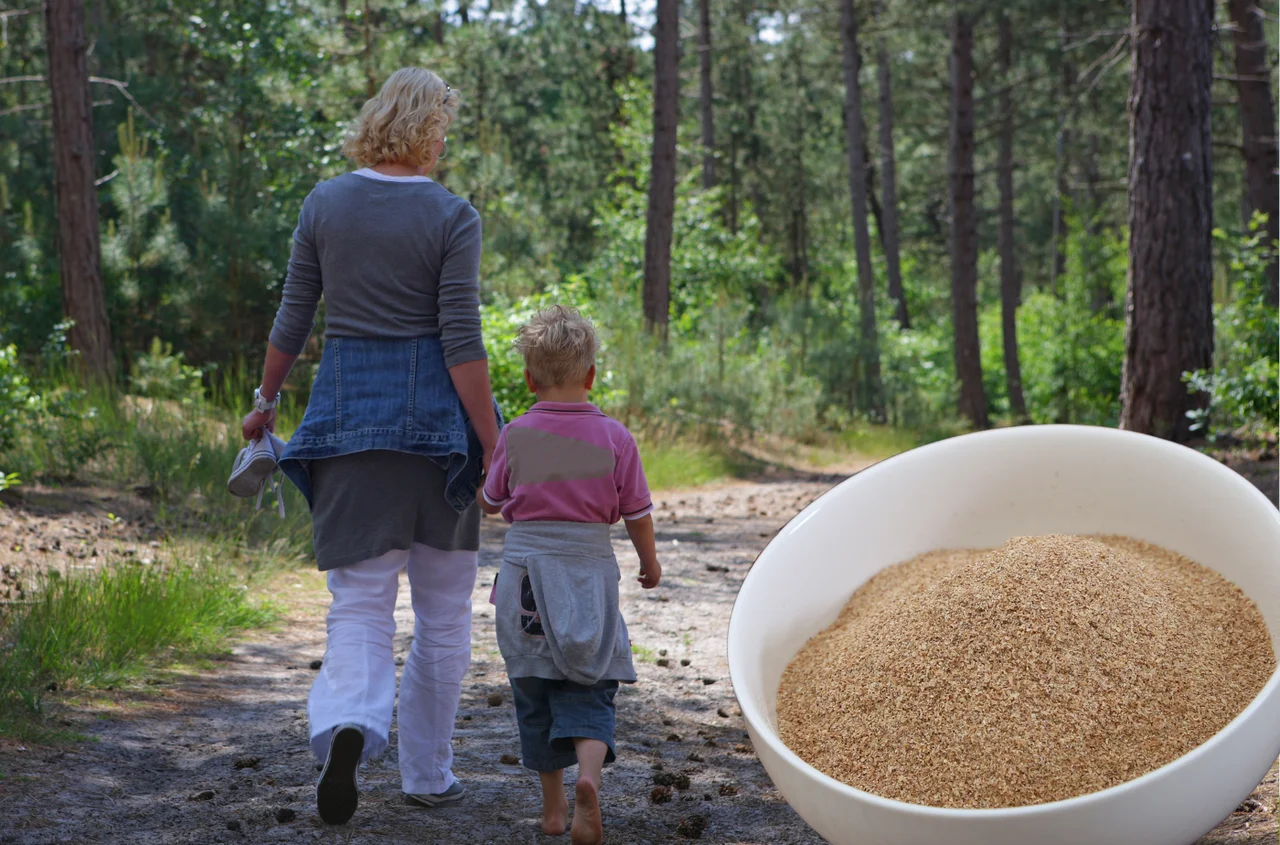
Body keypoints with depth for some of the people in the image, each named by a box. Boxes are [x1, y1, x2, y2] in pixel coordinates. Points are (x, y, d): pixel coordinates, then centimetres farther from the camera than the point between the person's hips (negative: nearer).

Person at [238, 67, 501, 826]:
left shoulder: (325, 205, 3)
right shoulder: (451, 218, -7)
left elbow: (292, 322, 7)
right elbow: (462, 344, -11)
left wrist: (266, 401, 21)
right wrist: (493, 449, -7)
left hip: (347, 408, 2)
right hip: (435, 416, -2)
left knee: (361, 600, 3)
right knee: (444, 609, 12)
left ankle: (348, 723, -26)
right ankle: (428, 772, 18)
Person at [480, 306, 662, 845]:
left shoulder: (515, 436, -3)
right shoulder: (615, 438, -4)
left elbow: (490, 502, 8)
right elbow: (637, 513, 2)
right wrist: (650, 561, 20)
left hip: (526, 573, 1)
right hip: (590, 570, 0)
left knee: (534, 695, 11)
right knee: (588, 691, 3)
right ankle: (589, 774, -24)